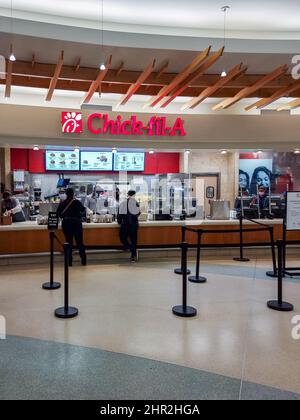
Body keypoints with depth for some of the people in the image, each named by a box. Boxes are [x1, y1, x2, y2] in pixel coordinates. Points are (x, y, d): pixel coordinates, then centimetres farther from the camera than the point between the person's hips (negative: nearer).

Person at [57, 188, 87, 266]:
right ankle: (84, 260, 6)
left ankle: (69, 261, 7)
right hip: (77, 223, -1)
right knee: (79, 242, 5)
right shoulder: (77, 202, -3)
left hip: (66, 223, 1)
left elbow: (59, 214, 5)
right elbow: (83, 209, 14)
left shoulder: (62, 203, -1)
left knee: (69, 242, 7)